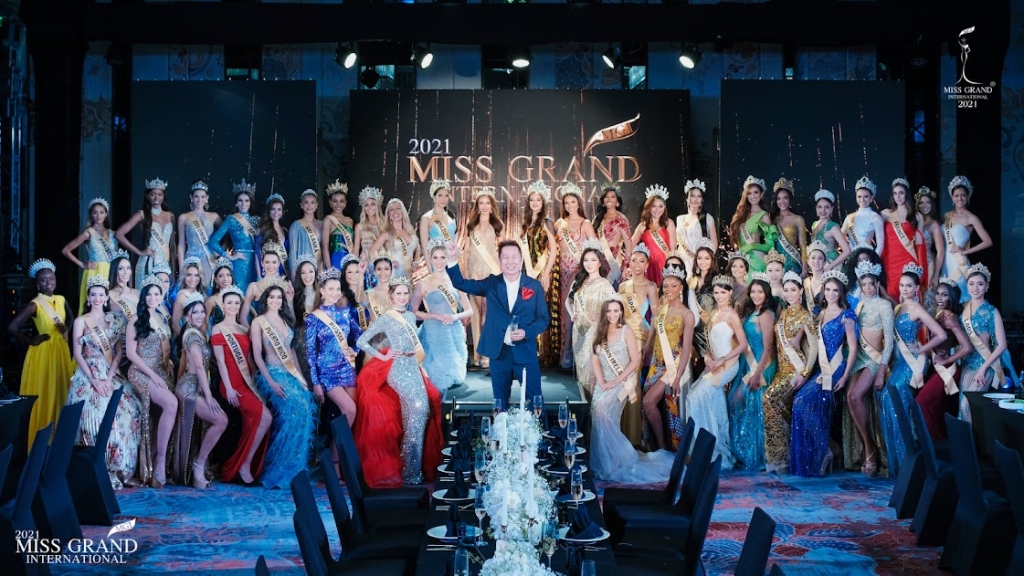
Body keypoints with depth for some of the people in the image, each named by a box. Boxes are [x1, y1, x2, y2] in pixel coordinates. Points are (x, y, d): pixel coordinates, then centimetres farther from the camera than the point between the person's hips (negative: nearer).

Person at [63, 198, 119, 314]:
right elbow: (65, 250, -2)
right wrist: (82, 264, -3)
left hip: (110, 274, 5)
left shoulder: (111, 233, 12)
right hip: (95, 274, -4)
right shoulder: (88, 233, -1)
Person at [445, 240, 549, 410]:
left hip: (526, 352, -1)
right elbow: (460, 283, -1)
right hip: (499, 352, 2)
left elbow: (543, 318, 1)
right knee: (500, 402, 11)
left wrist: (526, 332, -17)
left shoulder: (534, 286, 0)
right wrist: (453, 260, -17)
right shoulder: (491, 284, 4)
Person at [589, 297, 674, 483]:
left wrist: (616, 381, -15)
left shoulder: (626, 331, -2)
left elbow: (635, 361, -8)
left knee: (602, 410, -23)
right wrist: (601, 382, -10)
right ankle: (605, 461, 1)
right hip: (603, 384, 5)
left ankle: (611, 464, -14)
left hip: (622, 383, -5)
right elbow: (594, 359, 5)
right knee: (598, 415, -11)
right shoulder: (599, 332, 11)